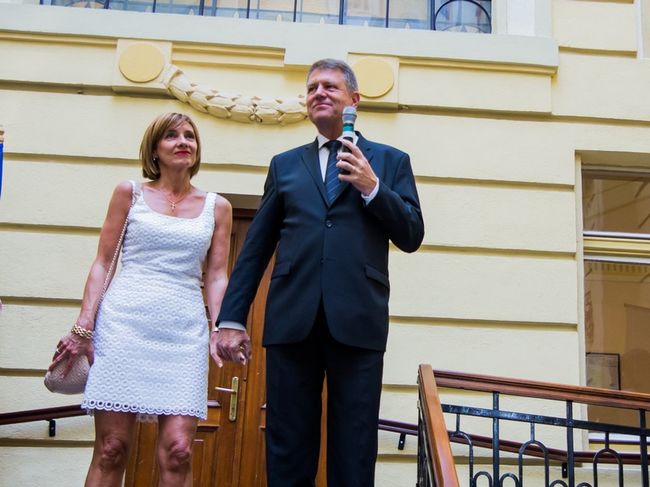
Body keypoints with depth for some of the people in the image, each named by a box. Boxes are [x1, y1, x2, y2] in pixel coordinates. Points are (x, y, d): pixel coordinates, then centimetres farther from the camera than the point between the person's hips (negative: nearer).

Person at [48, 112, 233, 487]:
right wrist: (83, 327, -2)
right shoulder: (129, 193, 9)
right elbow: (102, 262, 7)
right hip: (124, 324, -1)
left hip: (185, 333, 1)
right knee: (111, 449, -1)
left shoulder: (217, 207, 13)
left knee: (178, 450, -7)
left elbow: (217, 276, 10)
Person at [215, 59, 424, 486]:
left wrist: (372, 188, -9)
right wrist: (231, 319, 6)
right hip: (292, 321, 2)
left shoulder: (390, 161, 12)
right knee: (287, 453, 7)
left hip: (357, 322, -1)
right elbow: (255, 248, 13)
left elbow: (412, 237, 5)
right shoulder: (284, 164, 17)